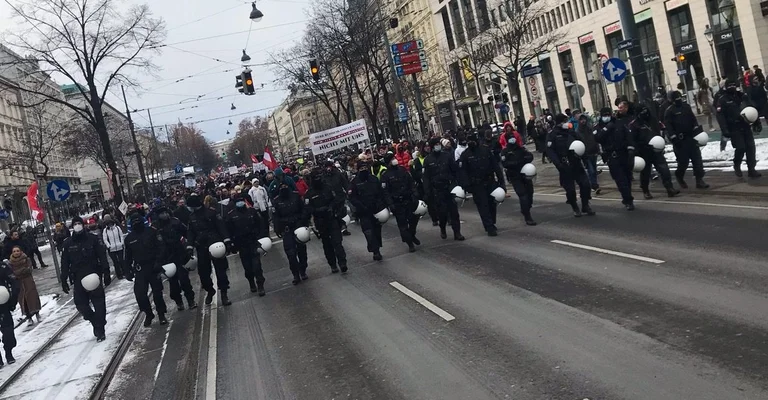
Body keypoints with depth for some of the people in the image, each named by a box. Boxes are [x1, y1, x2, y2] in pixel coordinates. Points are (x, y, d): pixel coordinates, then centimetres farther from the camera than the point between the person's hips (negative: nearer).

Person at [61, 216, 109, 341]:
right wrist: (64, 280, 4)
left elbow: (102, 256, -1)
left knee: (98, 303, -2)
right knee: (81, 304, 0)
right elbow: (65, 263, 7)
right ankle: (97, 323, 23)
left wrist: (106, 273, -7)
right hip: (78, 279, 2)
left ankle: (99, 329, 8)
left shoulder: (92, 239, -1)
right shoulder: (68, 243, 5)